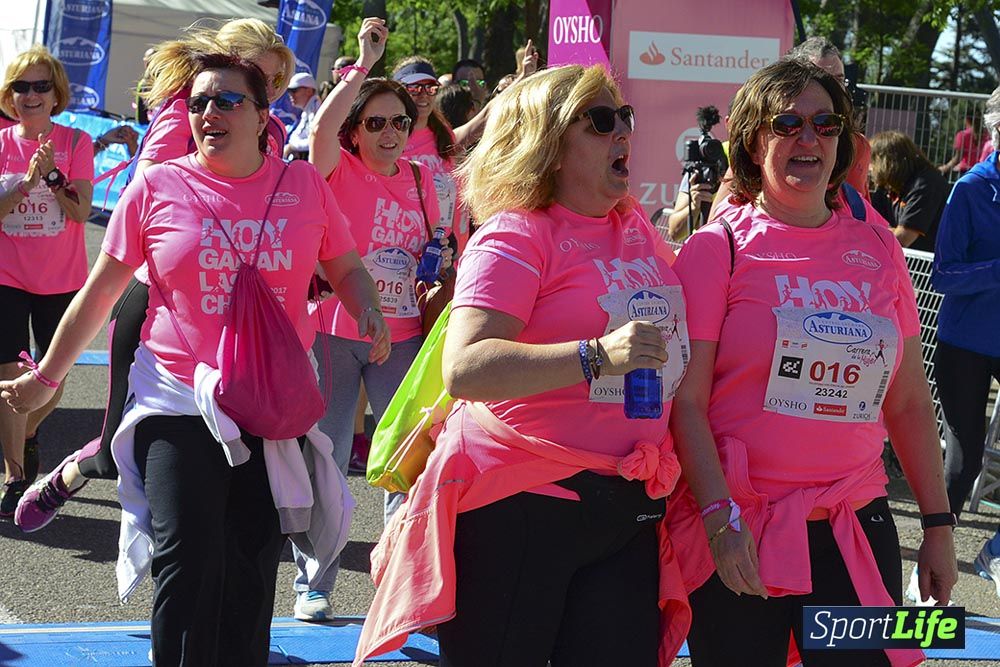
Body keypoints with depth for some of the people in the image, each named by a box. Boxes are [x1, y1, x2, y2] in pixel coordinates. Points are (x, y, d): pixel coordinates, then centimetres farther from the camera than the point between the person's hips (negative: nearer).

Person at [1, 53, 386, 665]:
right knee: (188, 561, -11)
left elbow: (347, 268, 15)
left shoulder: (303, 185, 4)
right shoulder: (157, 187, 0)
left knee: (254, 563, 8)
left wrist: (369, 311, -7)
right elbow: (101, 291, 6)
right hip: (179, 402, -2)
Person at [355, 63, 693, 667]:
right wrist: (596, 357, -31)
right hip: (520, 505, -6)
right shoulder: (516, 236, -8)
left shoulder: (640, 229, 13)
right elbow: (464, 367, -23)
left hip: (627, 509, 6)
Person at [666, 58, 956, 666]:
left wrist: (939, 523, 11)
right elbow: (686, 402, -7)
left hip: (858, 525, 3)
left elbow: (909, 403, 13)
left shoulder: (877, 248, 9)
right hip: (740, 532, -3)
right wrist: (720, 518, -15)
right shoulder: (719, 247, -3)